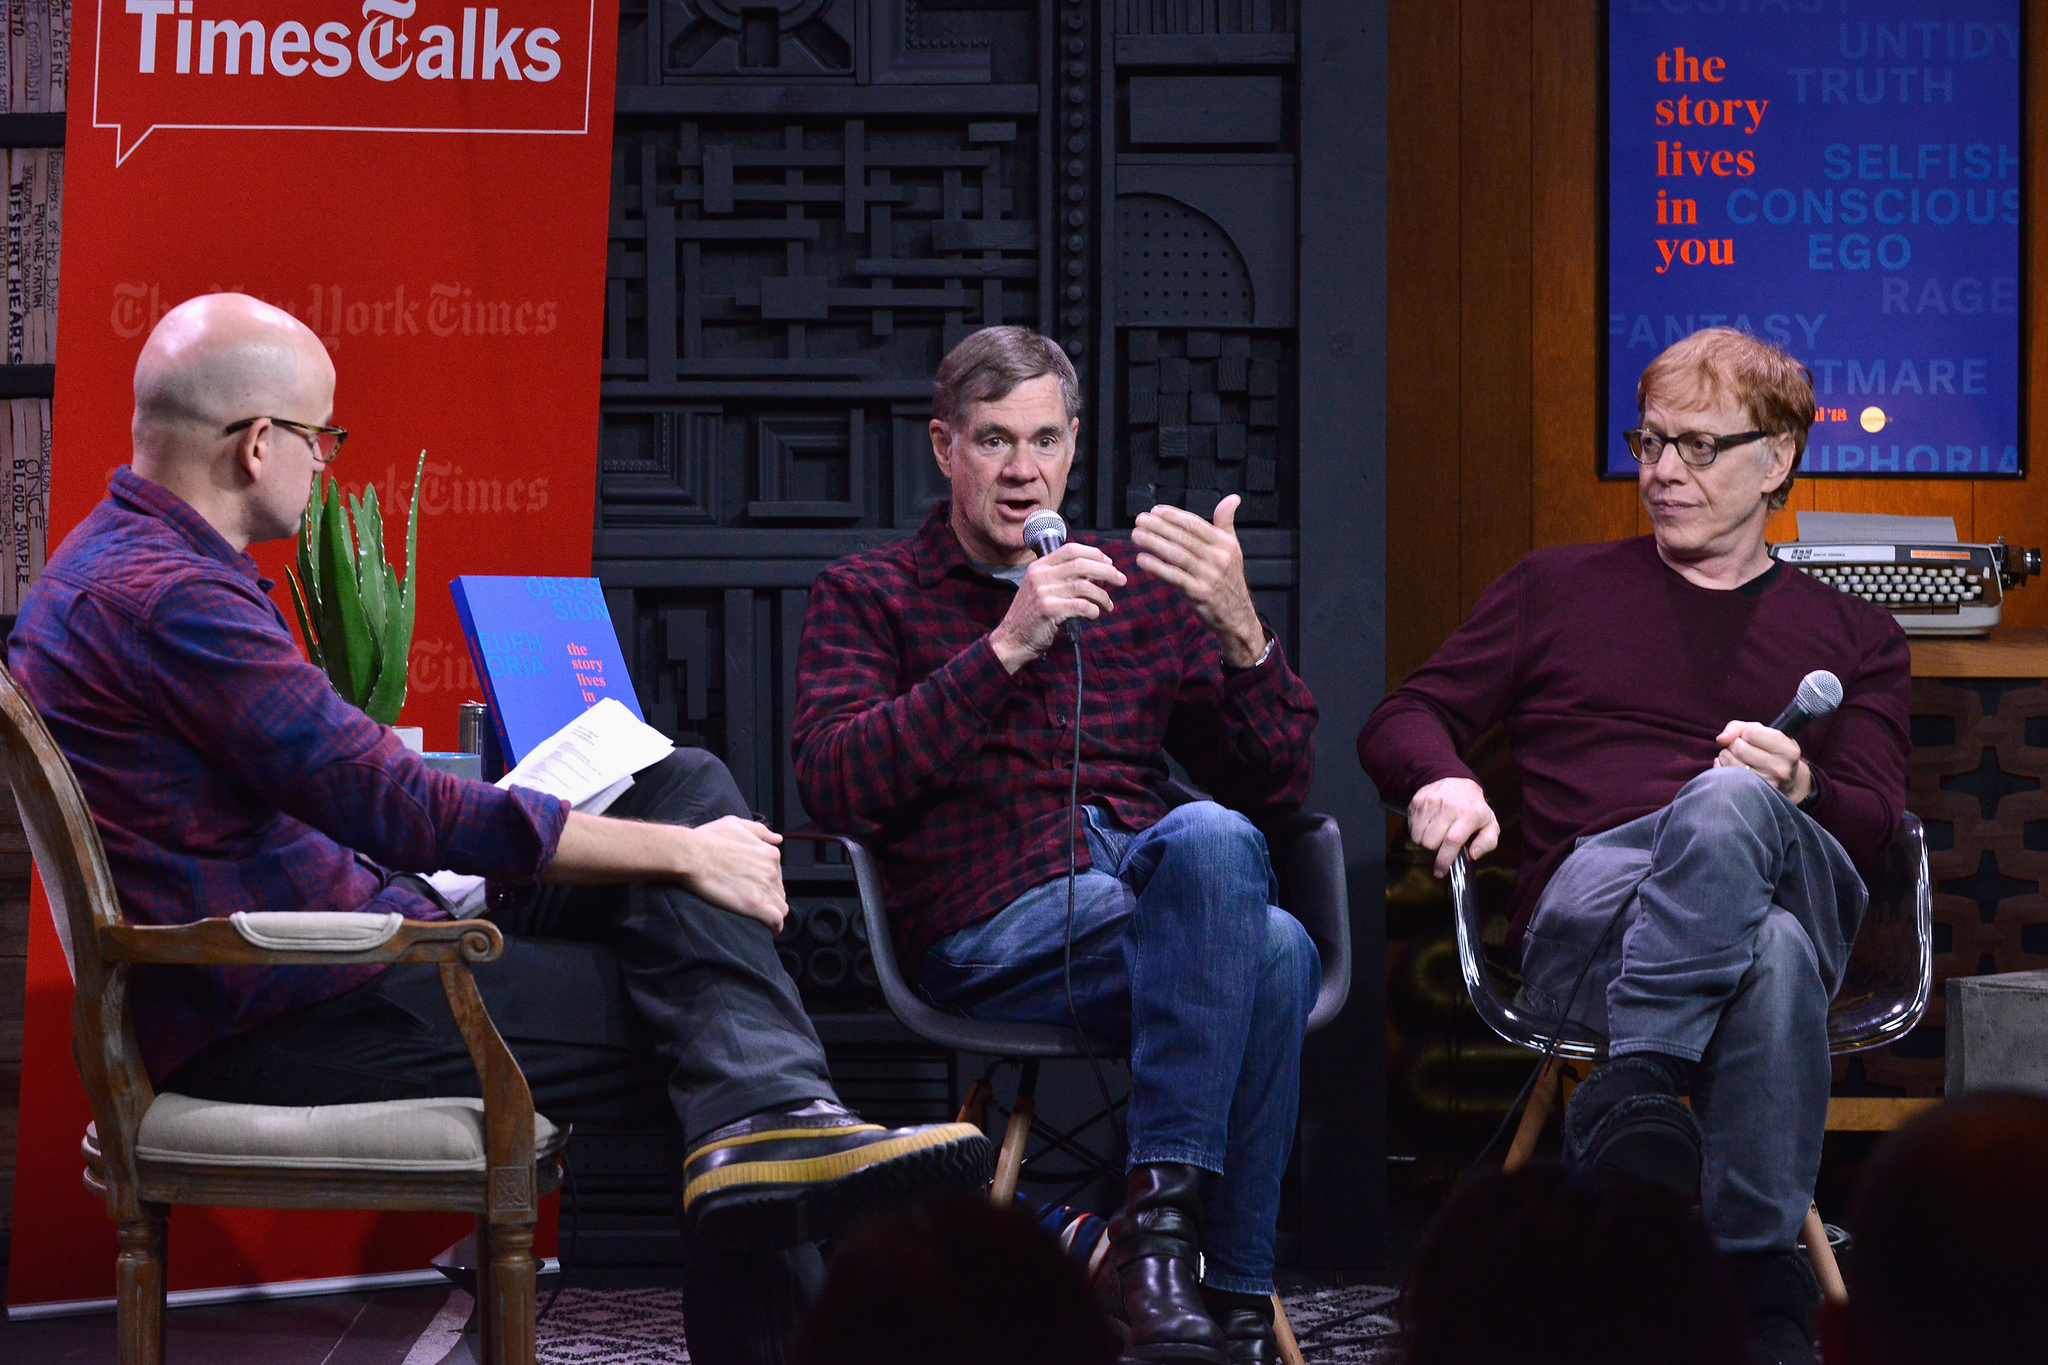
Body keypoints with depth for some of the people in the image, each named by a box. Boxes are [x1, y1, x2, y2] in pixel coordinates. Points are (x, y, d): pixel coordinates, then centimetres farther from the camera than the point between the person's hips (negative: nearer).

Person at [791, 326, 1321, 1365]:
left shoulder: (1138, 585, 23)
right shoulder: (868, 595, 13)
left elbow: (1274, 789, 14)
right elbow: (835, 787, -7)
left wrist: (1239, 631, -5)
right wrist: (1004, 648, -14)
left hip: (1153, 892, 4)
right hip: (997, 924, -4)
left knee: (1208, 838, -35)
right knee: (1272, 952, -32)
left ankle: (1157, 1220, -33)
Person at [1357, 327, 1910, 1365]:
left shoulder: (1854, 637, 26)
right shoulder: (1559, 588, 27)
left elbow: (1873, 823, 12)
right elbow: (1404, 719, 22)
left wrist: (1799, 787, -13)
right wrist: (1443, 781, -3)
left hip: (1796, 885, 1)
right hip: (1579, 918, -1)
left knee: (1727, 801, -39)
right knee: (1771, 957, -38)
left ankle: (1629, 1103, -44)